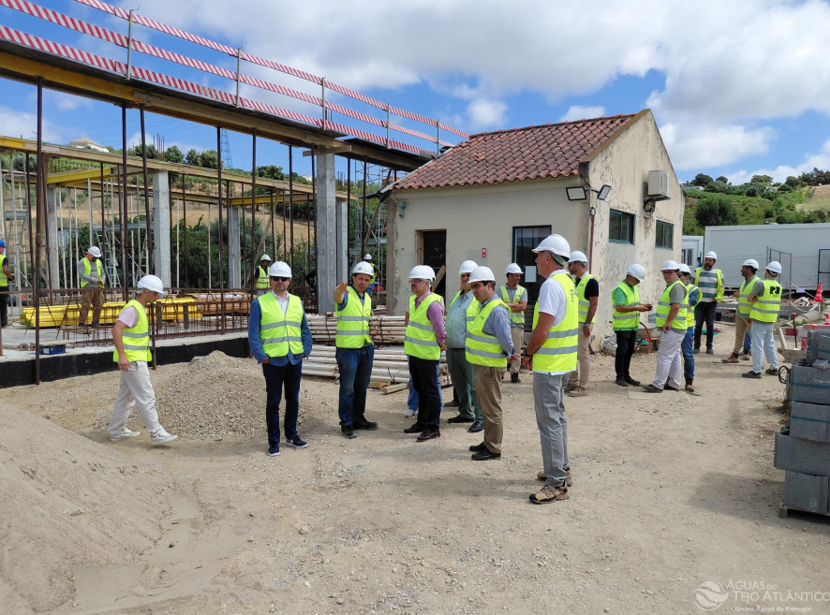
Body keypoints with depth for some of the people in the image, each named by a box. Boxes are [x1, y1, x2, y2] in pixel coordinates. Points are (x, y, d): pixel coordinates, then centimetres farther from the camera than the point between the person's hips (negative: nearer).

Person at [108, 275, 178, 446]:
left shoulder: (139, 308, 15)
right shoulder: (132, 308, -17)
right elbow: (116, 329, -29)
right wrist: (122, 355, -35)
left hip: (134, 359, 10)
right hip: (131, 360, -10)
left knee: (126, 396, 16)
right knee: (146, 397, -9)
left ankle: (117, 430, 25)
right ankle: (156, 434, -7)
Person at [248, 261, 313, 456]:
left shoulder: (297, 302, 10)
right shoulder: (259, 303, -3)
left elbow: (305, 329, 14)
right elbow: (253, 334, -4)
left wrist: (306, 350, 4)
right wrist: (261, 356, -11)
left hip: (295, 360, 4)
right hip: (273, 360, -4)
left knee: (293, 399, 13)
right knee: (273, 402, 4)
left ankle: (291, 435, 28)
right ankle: (273, 441, 15)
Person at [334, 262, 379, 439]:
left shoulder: (367, 298, 13)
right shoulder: (346, 294, -11)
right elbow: (337, 298, -36)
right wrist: (339, 290, -58)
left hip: (366, 348, 7)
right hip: (348, 349, -7)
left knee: (362, 386, 14)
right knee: (347, 388, -2)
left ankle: (358, 419, 26)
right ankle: (346, 423, 8)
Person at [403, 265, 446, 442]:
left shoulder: (433, 303, -20)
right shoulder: (413, 300, 8)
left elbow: (440, 330, -19)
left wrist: (440, 344, -5)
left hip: (427, 355, -9)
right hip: (414, 353, 9)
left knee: (430, 391, 1)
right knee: (419, 389, 19)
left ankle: (433, 428, 10)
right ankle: (422, 422, 31)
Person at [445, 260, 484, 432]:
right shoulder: (456, 296, 17)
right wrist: (445, 340, 21)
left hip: (469, 350, -8)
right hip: (452, 349, 8)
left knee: (475, 385, -4)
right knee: (459, 384, 16)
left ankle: (481, 419, 4)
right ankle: (465, 413, 29)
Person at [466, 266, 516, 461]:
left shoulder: (497, 310, -21)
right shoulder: (481, 306, 10)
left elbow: (506, 340, -22)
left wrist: (509, 354, -5)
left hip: (490, 366, -10)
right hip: (481, 364, 10)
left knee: (491, 408, -1)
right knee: (485, 406, 18)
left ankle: (494, 449, 9)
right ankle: (488, 442, 31)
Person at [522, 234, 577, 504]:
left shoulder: (551, 285, -19)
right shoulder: (568, 282, 12)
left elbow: (541, 331, -23)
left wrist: (528, 354, -7)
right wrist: (535, 353, 15)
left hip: (549, 364, -10)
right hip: (564, 362, 10)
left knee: (549, 421, -4)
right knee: (557, 416, 19)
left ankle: (557, 483, 3)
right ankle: (561, 469, 32)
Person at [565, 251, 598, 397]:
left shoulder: (590, 281, -13)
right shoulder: (574, 281, 13)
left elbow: (594, 304, -16)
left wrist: (587, 324, -20)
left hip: (583, 324, -9)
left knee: (583, 355, -3)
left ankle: (583, 387, 3)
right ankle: (573, 383, 21)